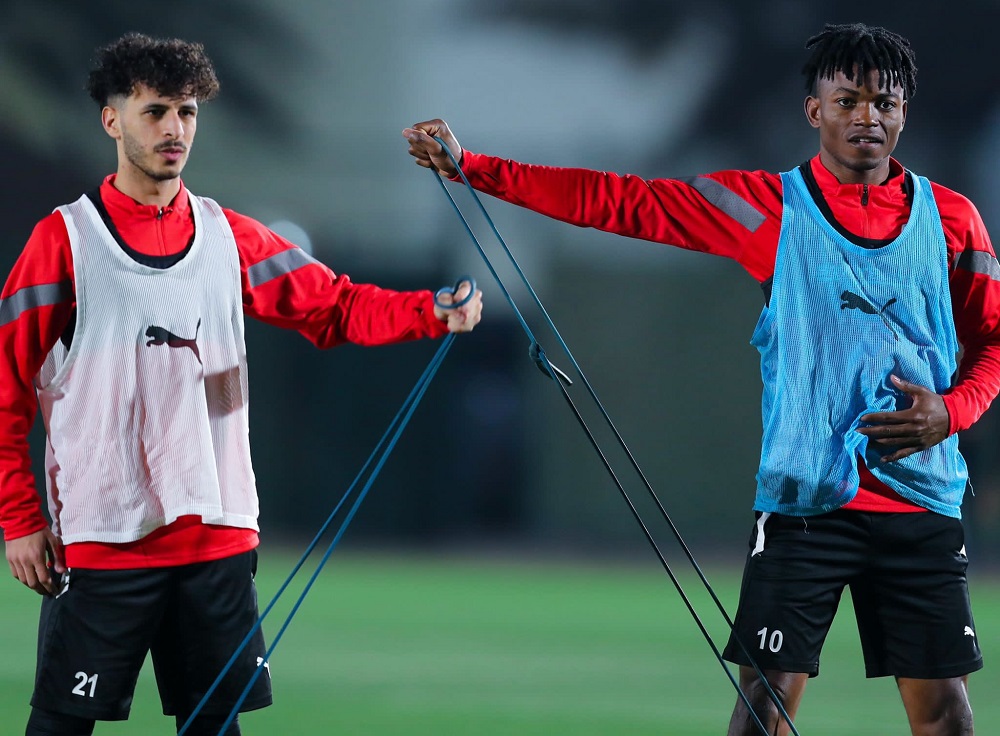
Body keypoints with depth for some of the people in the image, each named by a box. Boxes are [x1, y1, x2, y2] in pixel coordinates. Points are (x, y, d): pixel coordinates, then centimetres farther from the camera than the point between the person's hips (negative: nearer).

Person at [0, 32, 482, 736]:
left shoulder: (229, 236, 10)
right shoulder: (66, 240, -3)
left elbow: (333, 305, 7)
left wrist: (433, 312, -11)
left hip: (218, 534, 4)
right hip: (103, 539, -4)